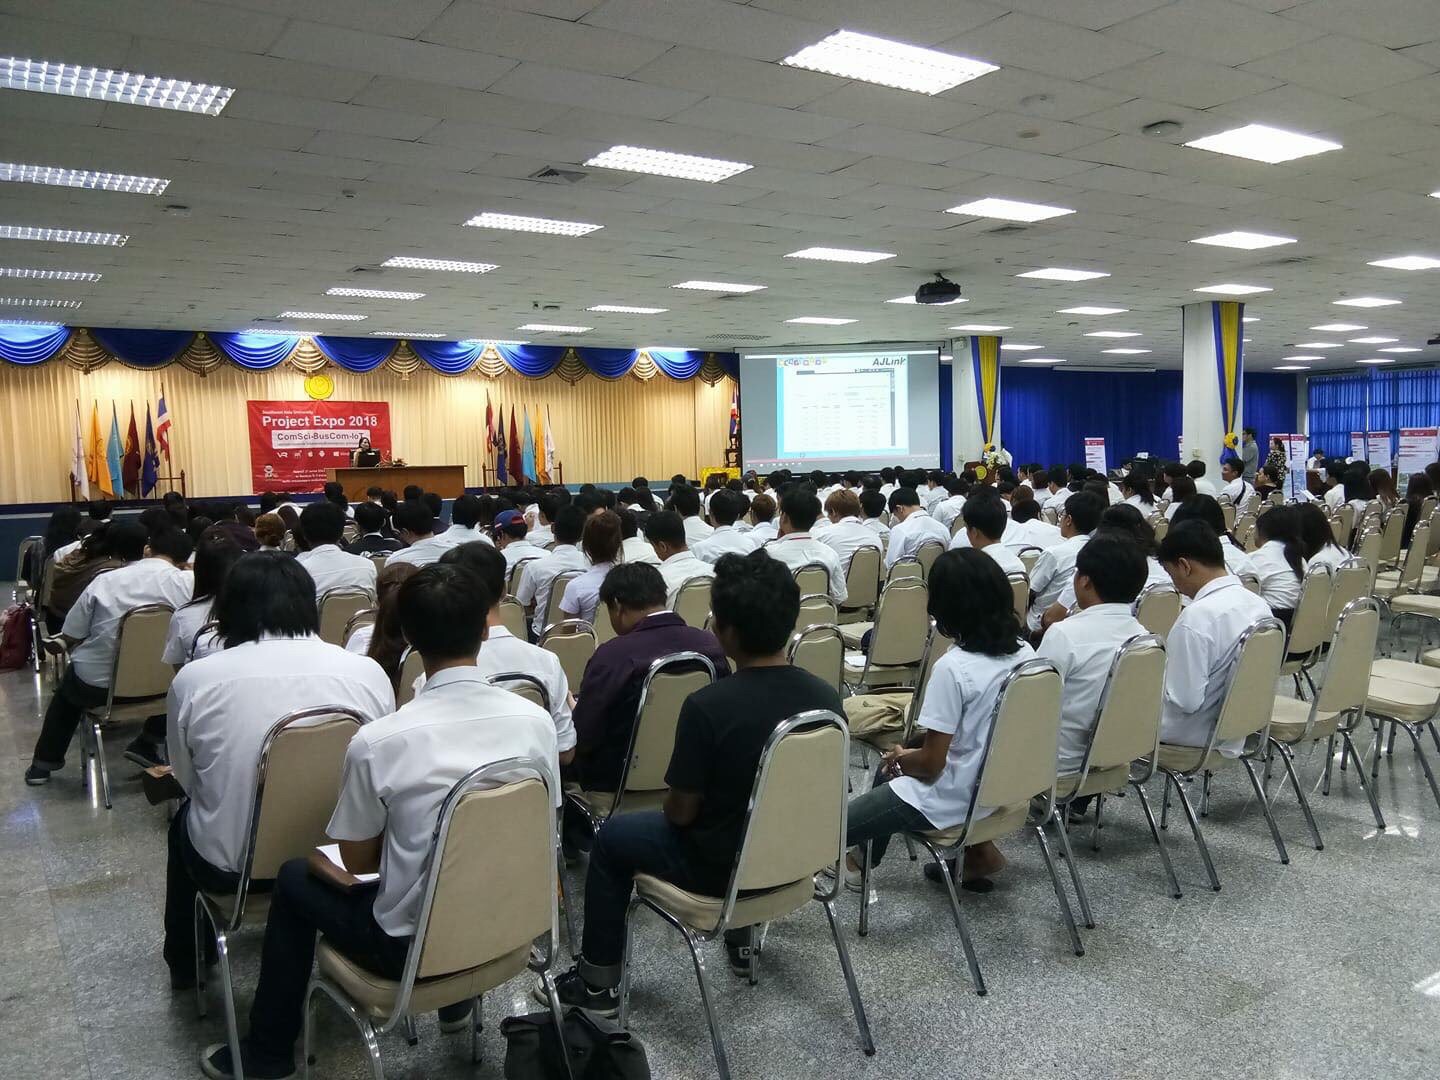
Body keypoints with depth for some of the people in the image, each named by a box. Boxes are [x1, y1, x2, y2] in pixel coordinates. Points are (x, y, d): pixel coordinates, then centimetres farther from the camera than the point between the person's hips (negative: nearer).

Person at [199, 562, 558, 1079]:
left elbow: (357, 861, -7)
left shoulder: (378, 741, -22)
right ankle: (458, 995, 42)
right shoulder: (536, 720, -13)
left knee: (295, 879, 21)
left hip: (414, 945, -4)